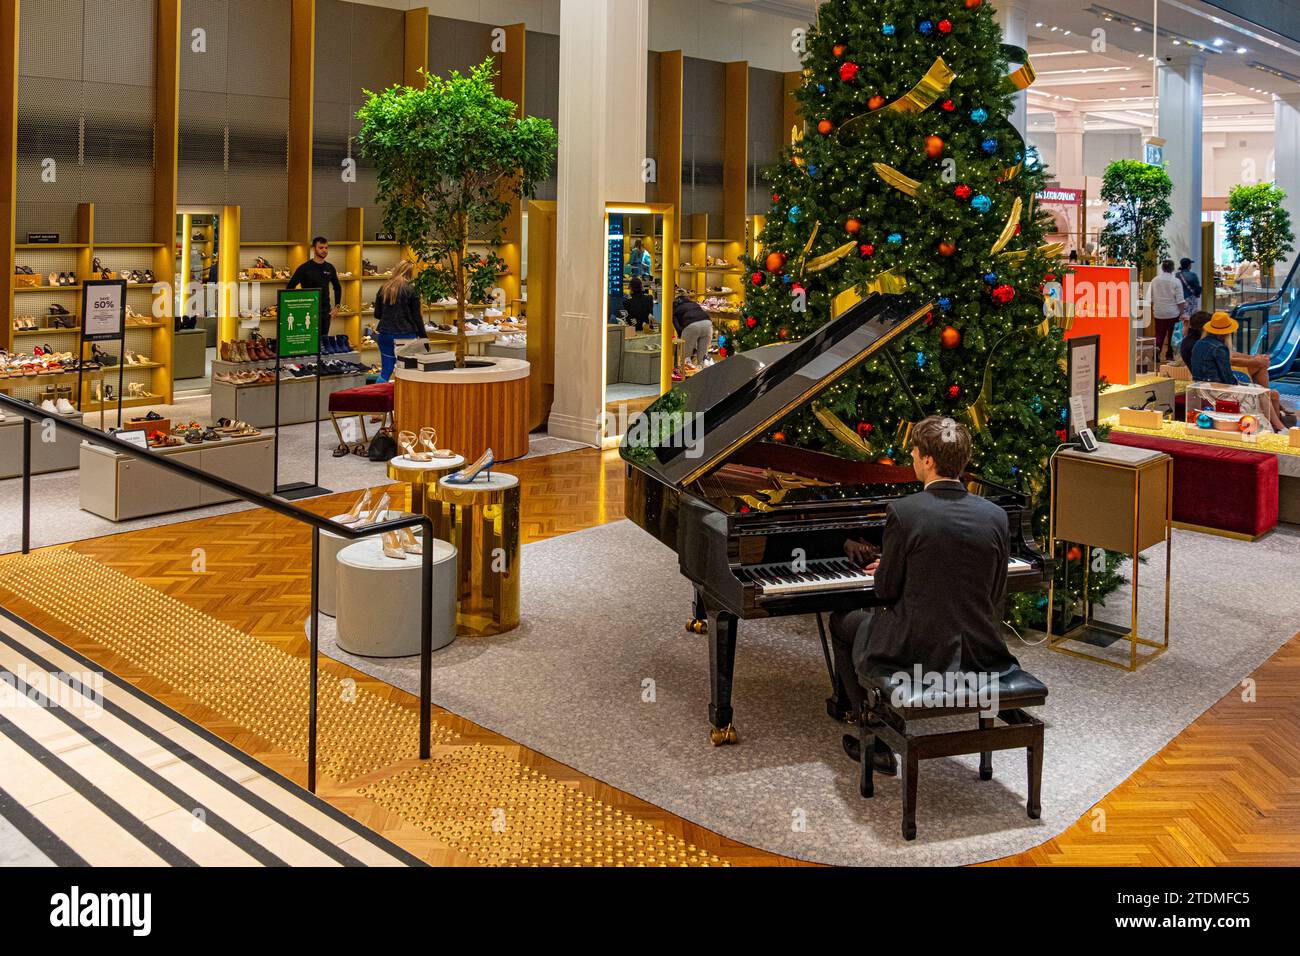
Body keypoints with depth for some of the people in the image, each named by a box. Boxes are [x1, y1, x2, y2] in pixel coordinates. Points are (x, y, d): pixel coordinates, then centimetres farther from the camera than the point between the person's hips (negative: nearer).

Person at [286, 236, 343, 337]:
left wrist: (336, 306, 11)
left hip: (325, 312, 5)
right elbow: (289, 288, -4)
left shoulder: (330, 268, 7)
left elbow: (337, 288, 21)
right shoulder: (305, 268, -7)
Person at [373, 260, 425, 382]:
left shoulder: (383, 288, 5)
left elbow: (377, 314, 12)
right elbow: (417, 316, -6)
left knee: (385, 370, 8)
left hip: (385, 334, 4)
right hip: (406, 334, -4)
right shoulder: (411, 290, -8)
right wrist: (423, 336, 1)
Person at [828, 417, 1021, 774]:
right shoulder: (996, 516, -3)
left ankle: (876, 742, 24)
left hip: (916, 654, -5)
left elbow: (888, 590, -8)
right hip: (979, 654, 5)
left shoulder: (903, 512, -16)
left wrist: (882, 570, 16)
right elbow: (996, 595, 5)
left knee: (843, 622, 24)